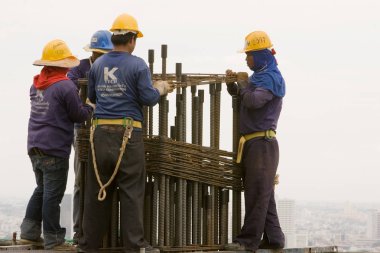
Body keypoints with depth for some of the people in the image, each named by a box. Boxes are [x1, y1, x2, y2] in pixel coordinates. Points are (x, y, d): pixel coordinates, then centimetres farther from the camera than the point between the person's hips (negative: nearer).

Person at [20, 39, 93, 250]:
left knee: (42, 189, 20)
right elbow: (78, 115, -7)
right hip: (54, 149, -7)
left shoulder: (36, 85, 10)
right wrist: (91, 107, 12)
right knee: (53, 193, -1)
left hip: (35, 146, 7)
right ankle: (52, 239, 4)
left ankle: (30, 231, 16)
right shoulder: (66, 86, -14)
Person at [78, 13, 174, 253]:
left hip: (100, 133, 4)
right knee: (132, 190, 0)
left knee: (98, 189, 9)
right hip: (127, 134, -4)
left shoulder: (98, 65, 9)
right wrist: (162, 88, 12)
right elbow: (148, 98, -8)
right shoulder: (138, 65, -6)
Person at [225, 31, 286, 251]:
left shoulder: (271, 77, -10)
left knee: (257, 193, -9)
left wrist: (243, 84, -8)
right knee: (264, 194, 11)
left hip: (262, 143, -10)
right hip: (253, 143, 10)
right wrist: (233, 84, 7)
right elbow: (242, 97, 26)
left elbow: (254, 101, -25)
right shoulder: (260, 76, 19)